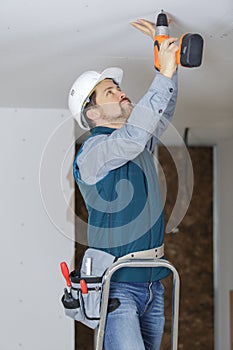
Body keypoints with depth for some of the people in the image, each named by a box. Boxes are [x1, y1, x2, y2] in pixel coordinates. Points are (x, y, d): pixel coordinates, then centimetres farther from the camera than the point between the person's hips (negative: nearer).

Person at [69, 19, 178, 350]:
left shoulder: (140, 143, 13)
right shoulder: (92, 151, -12)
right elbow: (132, 137, -29)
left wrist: (168, 56, 8)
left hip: (152, 283, 8)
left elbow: (163, 111, 22)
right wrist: (164, 75, -26)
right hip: (117, 285, -8)